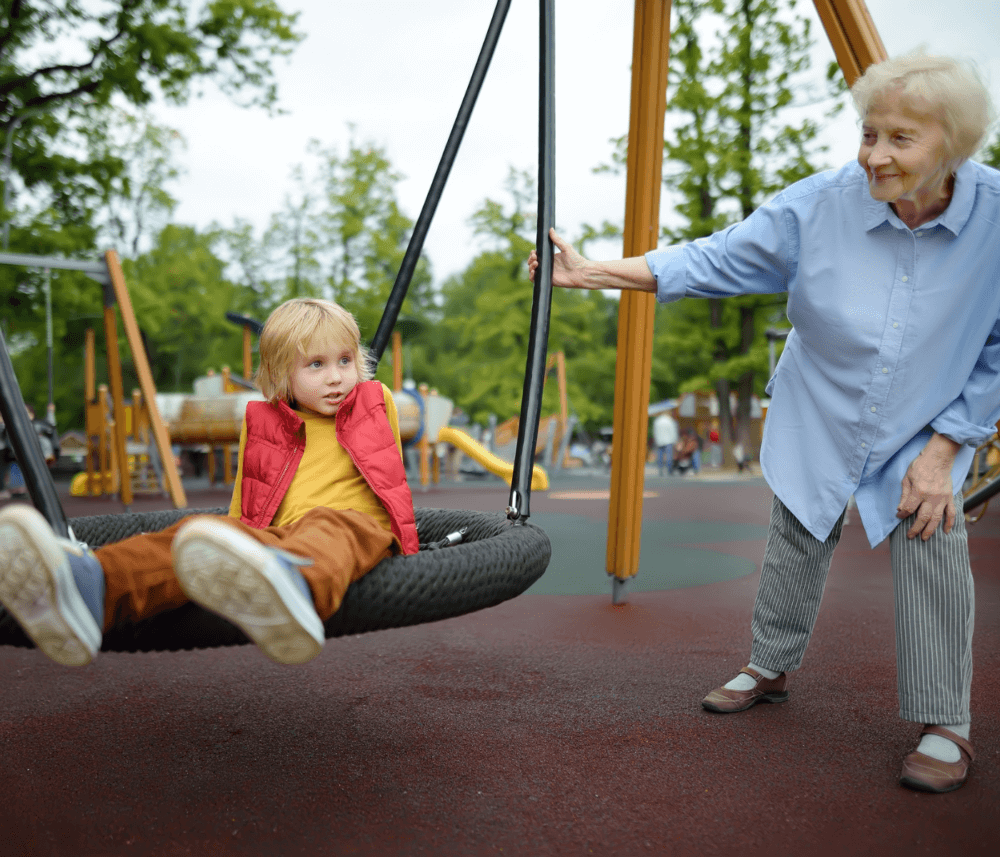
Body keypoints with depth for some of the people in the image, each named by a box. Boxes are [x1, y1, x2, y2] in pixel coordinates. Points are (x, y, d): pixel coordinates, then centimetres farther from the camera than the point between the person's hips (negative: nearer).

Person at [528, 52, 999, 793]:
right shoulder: (820, 205, -21)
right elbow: (716, 260, -15)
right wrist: (595, 272, -22)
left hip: (926, 430, -1)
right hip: (817, 424, 1)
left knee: (931, 546, -15)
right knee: (796, 543, 9)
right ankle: (770, 669, 33)